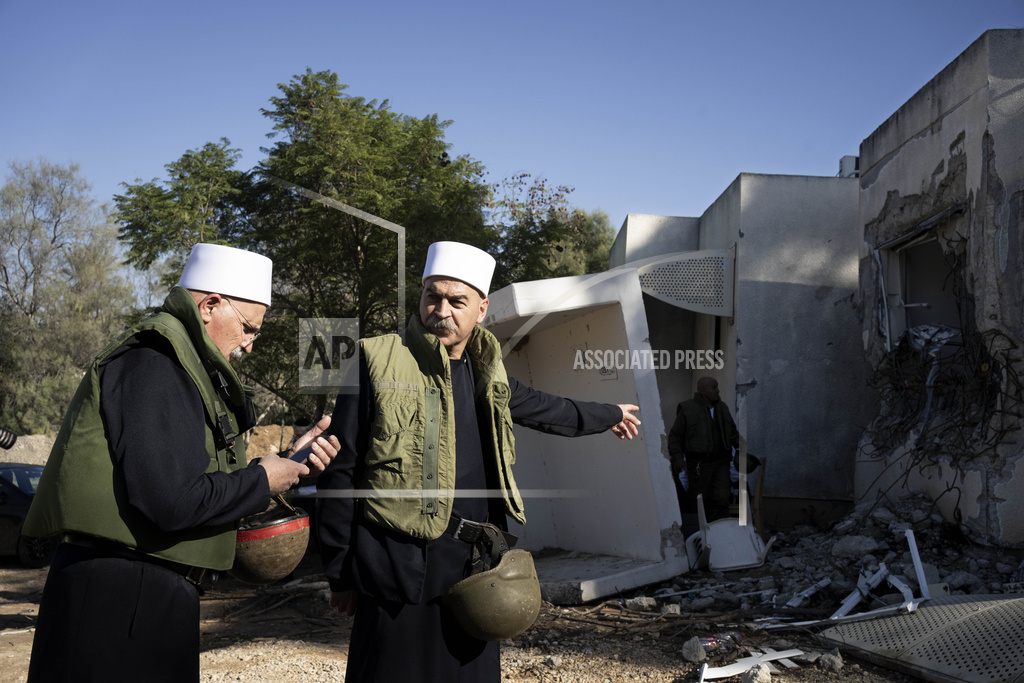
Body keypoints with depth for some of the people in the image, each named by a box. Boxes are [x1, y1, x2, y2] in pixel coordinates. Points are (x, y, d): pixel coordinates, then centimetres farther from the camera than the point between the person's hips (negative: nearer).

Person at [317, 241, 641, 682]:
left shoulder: (485, 373, 12)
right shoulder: (379, 361, -5)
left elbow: (540, 408, 32)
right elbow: (341, 472, -4)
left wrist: (609, 415, 46)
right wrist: (340, 575, -4)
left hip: (476, 574, 6)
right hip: (402, 575, -5)